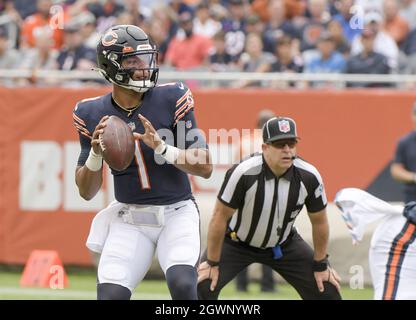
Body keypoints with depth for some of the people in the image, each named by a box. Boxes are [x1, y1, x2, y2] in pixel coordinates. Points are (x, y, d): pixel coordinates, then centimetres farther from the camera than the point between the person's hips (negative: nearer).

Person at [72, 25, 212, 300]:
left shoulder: (172, 99, -8)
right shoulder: (94, 114, -2)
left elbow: (205, 167, -9)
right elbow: (86, 192, 3)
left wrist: (162, 147, -24)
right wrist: (96, 153, -16)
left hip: (176, 213, -2)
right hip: (129, 220, 2)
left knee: (183, 285, -25)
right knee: (110, 295, -14)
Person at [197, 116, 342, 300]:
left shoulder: (309, 177, -21)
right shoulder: (243, 173, -32)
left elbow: (319, 222, -5)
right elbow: (220, 218, -23)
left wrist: (321, 265, 1)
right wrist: (212, 263, -17)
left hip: (283, 244, 3)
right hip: (237, 242, -3)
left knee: (327, 290, -4)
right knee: (203, 287, -22)